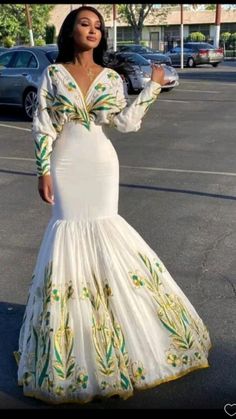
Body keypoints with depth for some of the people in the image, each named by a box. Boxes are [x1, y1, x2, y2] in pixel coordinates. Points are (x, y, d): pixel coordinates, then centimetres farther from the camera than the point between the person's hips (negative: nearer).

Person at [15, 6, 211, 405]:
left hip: (101, 163, 1)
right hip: (65, 164, -1)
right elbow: (42, 125, -3)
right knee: (68, 226, 2)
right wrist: (43, 170, -7)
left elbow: (126, 121, -5)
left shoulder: (111, 77, 4)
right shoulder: (53, 74, 0)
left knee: (103, 226, 3)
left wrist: (153, 87, -4)